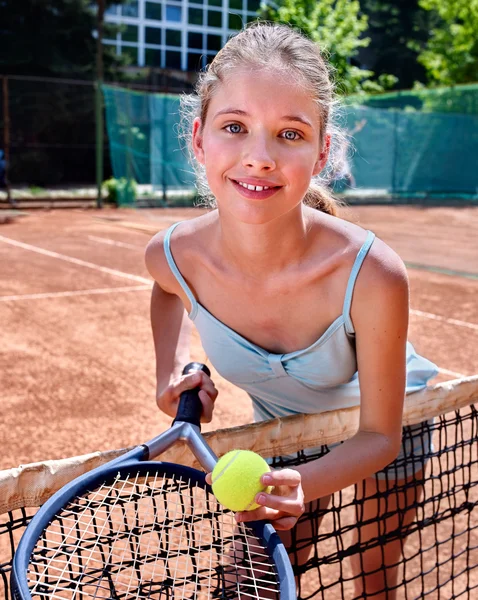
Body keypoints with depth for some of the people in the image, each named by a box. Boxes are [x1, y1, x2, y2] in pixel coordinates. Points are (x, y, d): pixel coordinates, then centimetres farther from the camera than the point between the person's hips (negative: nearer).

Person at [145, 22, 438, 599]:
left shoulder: (371, 275, -39)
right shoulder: (172, 255, -28)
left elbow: (380, 436, -25)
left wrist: (299, 484, -43)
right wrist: (171, 370, -14)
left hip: (384, 424, -2)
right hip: (279, 423, 3)